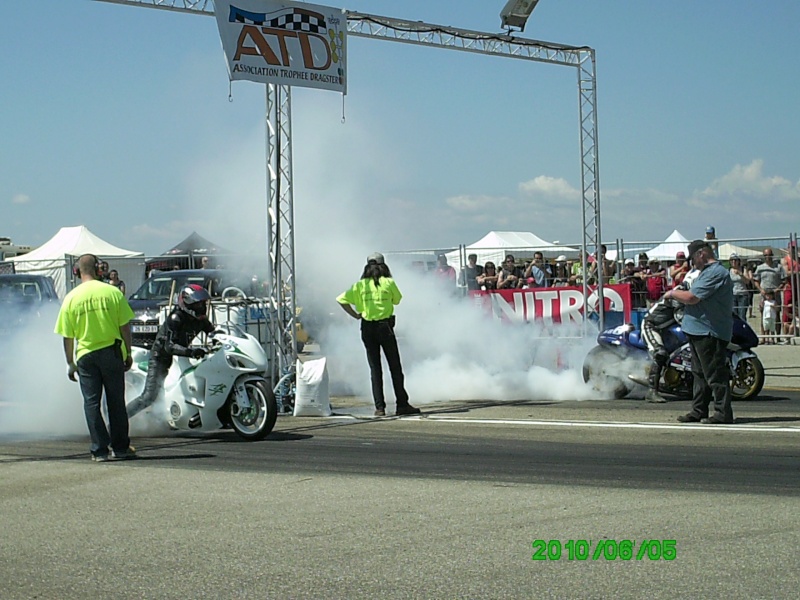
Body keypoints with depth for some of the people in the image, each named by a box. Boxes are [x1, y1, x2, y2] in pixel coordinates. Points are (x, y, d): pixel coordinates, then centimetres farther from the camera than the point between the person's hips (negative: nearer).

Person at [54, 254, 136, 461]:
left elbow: (68, 336, 0)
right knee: (116, 402, 10)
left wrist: (70, 363, 10)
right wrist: (128, 353, 7)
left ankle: (99, 450, 3)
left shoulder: (71, 298, -3)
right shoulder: (113, 292, -5)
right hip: (112, 352, 0)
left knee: (92, 403, 6)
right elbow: (125, 327, -3)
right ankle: (120, 448, 15)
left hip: (86, 356, 0)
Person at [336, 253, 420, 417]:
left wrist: (355, 315, 3)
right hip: (385, 326, -2)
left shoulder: (360, 285, 2)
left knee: (375, 368, 6)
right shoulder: (389, 283, -2)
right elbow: (397, 300, 13)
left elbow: (341, 299, -3)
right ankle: (402, 404, 7)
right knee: (395, 367, 6)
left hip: (367, 328, 2)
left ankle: (379, 407, 1)